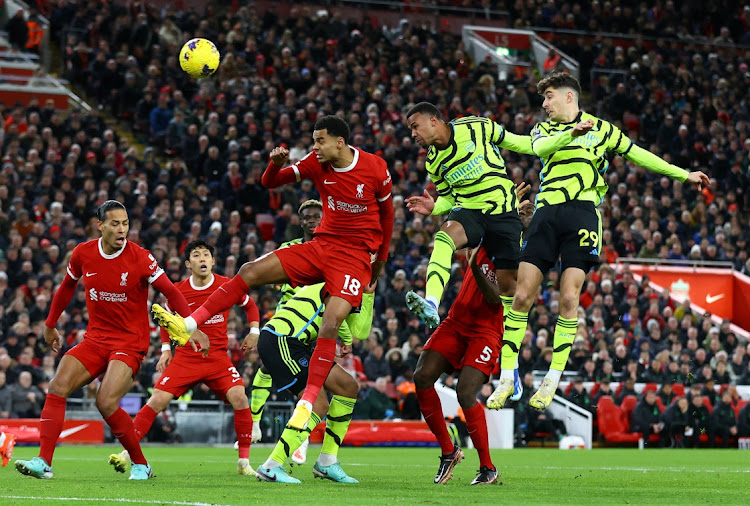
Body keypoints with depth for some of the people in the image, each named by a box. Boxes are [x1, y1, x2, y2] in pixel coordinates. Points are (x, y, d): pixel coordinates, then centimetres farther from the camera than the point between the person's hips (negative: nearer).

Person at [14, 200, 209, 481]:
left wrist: (191, 329, -18)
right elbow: (67, 287, 18)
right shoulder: (82, 253, -1)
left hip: (130, 343, -5)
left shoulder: (140, 258, -13)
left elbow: (171, 292, -8)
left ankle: (141, 464, -1)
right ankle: (43, 462, -14)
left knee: (106, 403, -21)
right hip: (95, 338, 5)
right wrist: (50, 325, 24)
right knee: (57, 387, -13)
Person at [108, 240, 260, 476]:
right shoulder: (178, 291, -2)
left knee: (239, 399, -20)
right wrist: (166, 349, 8)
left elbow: (250, 306, 17)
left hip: (218, 357, 0)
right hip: (185, 357, 0)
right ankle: (127, 453, -4)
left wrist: (254, 331, 2)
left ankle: (244, 462, -7)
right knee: (157, 401, -13)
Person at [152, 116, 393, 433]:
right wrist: (276, 165, -20)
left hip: (356, 255, -5)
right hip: (321, 245, 5)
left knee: (330, 324, -24)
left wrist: (381, 258, 13)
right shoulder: (316, 162, -2)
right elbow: (270, 183, 4)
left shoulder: (376, 168, -11)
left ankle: (307, 402, -20)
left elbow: (387, 213, 5)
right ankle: (188, 325, -4)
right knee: (250, 271, -6)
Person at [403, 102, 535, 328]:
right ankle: (431, 305, -48)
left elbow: (512, 141, 6)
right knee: (443, 237, -31)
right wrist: (434, 207, -6)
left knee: (508, 282, -3)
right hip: (468, 209, 2)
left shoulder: (476, 127, -6)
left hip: (504, 211, -2)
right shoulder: (433, 163, 6)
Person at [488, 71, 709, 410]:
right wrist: (572, 132, -26)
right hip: (546, 213, 1)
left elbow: (638, 155, 21)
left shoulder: (600, 128, 15)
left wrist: (684, 175, 21)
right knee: (522, 295, -7)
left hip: (582, 212, -1)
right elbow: (540, 147, -8)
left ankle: (552, 380, -2)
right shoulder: (543, 129, 16)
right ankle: (506, 379, -1)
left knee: (569, 298, -11)